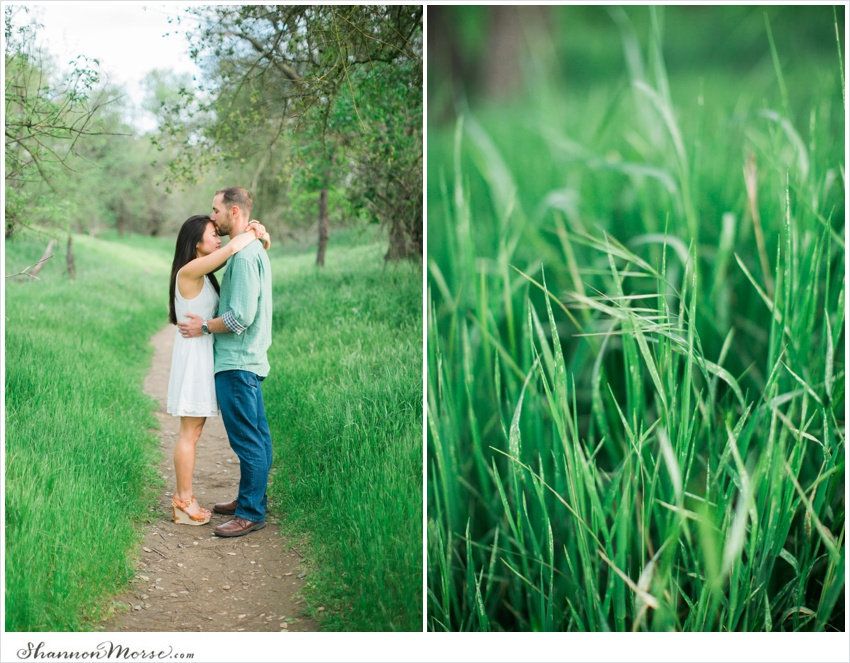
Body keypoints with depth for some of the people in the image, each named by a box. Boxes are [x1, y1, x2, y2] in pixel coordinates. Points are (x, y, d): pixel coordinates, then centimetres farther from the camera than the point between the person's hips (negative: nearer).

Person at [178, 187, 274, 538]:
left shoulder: (244, 256, -18)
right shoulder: (254, 250, 15)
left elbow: (240, 317, -23)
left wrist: (204, 327, -10)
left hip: (237, 361, -11)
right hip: (248, 359, 11)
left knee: (247, 440, -4)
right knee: (257, 436, 16)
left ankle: (250, 513, 3)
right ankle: (252, 499, 26)